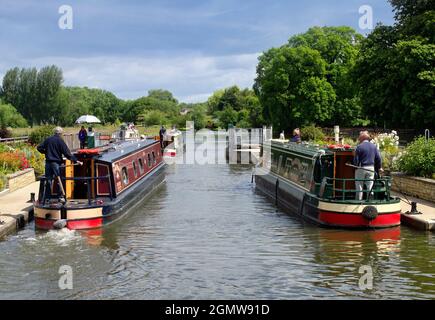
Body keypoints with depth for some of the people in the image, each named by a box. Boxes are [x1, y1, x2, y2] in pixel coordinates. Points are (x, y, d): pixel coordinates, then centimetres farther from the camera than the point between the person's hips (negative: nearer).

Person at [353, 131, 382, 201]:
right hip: (371, 168, 4)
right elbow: (378, 158, 6)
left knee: (359, 187, 4)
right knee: (370, 187, 8)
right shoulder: (373, 146, 4)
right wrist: (379, 168, 19)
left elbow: (356, 160, -10)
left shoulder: (359, 147, -11)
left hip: (361, 168, -4)